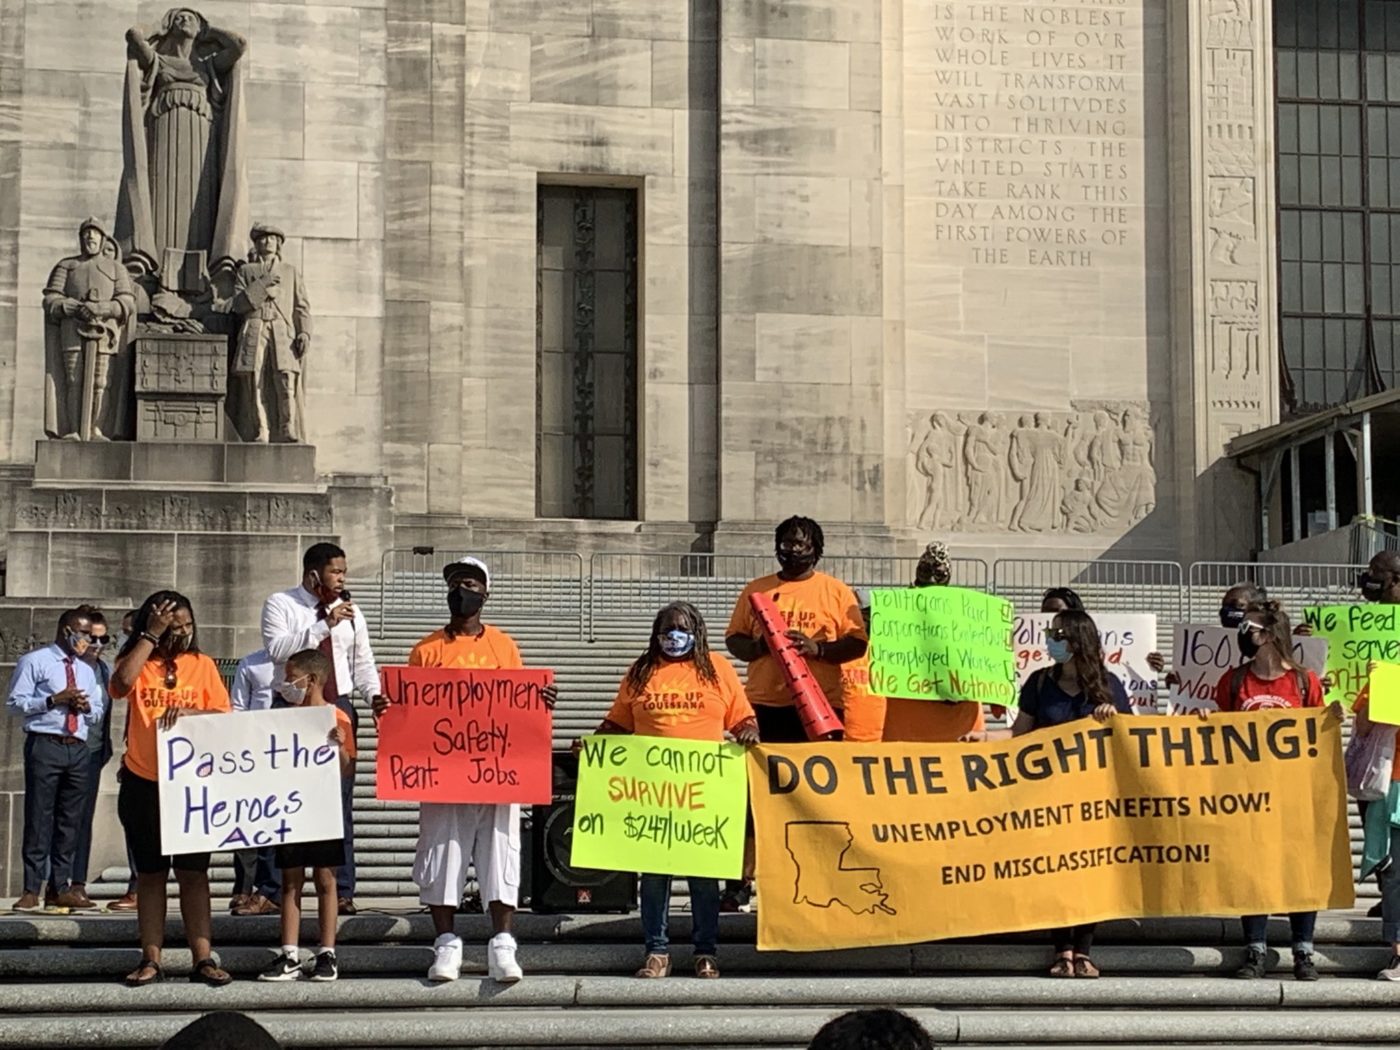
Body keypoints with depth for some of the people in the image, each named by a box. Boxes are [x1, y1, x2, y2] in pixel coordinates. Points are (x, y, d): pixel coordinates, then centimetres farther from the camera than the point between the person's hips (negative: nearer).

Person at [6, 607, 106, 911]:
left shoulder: (86, 670, 21)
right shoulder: (34, 662, 1)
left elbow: (98, 714, 22)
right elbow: (16, 702, -6)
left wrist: (87, 706, -1)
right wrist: (53, 700, -16)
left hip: (78, 749, 6)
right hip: (45, 746, -6)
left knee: (71, 820, 6)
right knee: (39, 818, -7)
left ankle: (62, 888, 11)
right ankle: (32, 890, -5)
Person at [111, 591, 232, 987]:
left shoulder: (202, 665, 6)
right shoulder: (137, 662, 3)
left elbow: (224, 715, -1)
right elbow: (121, 684, -20)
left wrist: (188, 712, -19)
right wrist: (151, 636, -15)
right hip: (142, 784, 0)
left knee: (193, 872, 2)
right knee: (150, 873, 6)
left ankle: (203, 959, 2)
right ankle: (151, 960, 10)